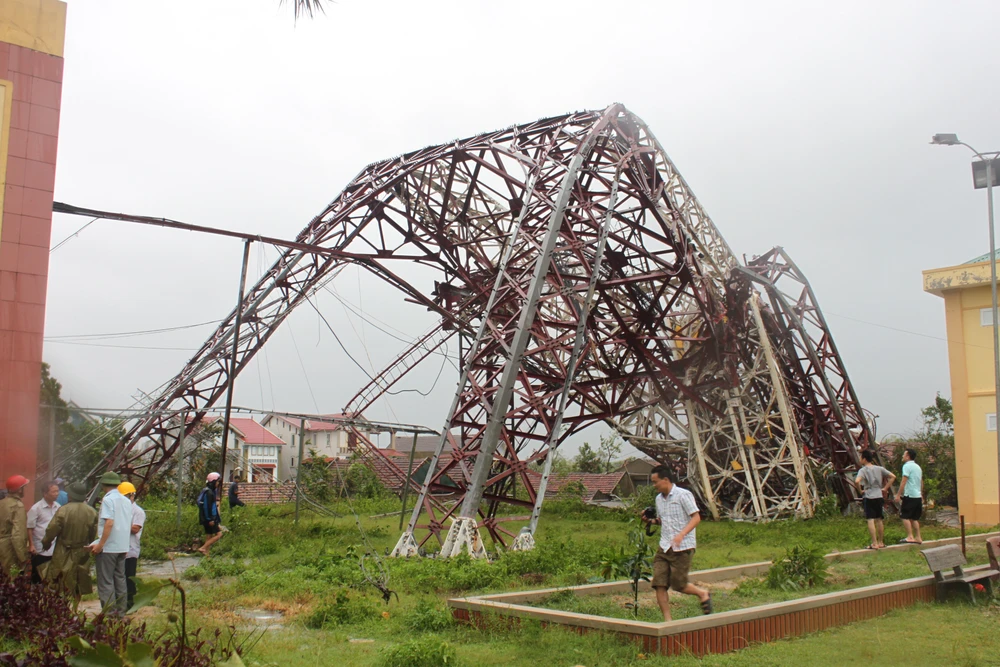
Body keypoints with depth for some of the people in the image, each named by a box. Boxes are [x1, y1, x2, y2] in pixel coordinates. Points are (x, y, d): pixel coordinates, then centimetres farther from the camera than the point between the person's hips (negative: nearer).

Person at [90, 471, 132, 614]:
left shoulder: (108, 499, -10)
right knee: (120, 579, 13)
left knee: (105, 581, -1)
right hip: (123, 547, 7)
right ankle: (121, 611, 16)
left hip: (108, 547, -7)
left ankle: (110, 612, -3)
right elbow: (130, 526, 13)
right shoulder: (126, 501, 11)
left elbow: (109, 523, -20)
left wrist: (100, 544, -19)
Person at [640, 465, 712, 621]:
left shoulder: (683, 495, -9)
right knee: (659, 584, -4)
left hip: (682, 547, -6)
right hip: (664, 547, 6)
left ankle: (702, 593, 25)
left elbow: (696, 517, -13)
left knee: (678, 585, -3)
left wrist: (681, 534, -26)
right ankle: (667, 620, 3)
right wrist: (650, 521, 4)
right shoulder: (659, 499, 13)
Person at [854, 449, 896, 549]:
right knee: (879, 520, 13)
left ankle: (874, 543, -5)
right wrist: (885, 488, 8)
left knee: (870, 520, -3)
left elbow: (857, 481, -26)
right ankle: (881, 542, 19)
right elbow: (893, 477, 7)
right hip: (879, 496, 5)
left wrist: (860, 490, -9)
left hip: (868, 497, -5)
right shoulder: (879, 469, 7)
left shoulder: (863, 470, -9)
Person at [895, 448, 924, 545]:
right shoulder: (918, 467, 18)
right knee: (914, 518, 12)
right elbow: (921, 483, 23)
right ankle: (918, 538, 11)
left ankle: (910, 537, -12)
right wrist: (922, 496, 29)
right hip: (918, 496, 8)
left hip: (909, 495, -8)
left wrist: (898, 494, -15)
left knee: (905, 516, -5)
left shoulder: (907, 466, -9)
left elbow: (904, 482, -16)